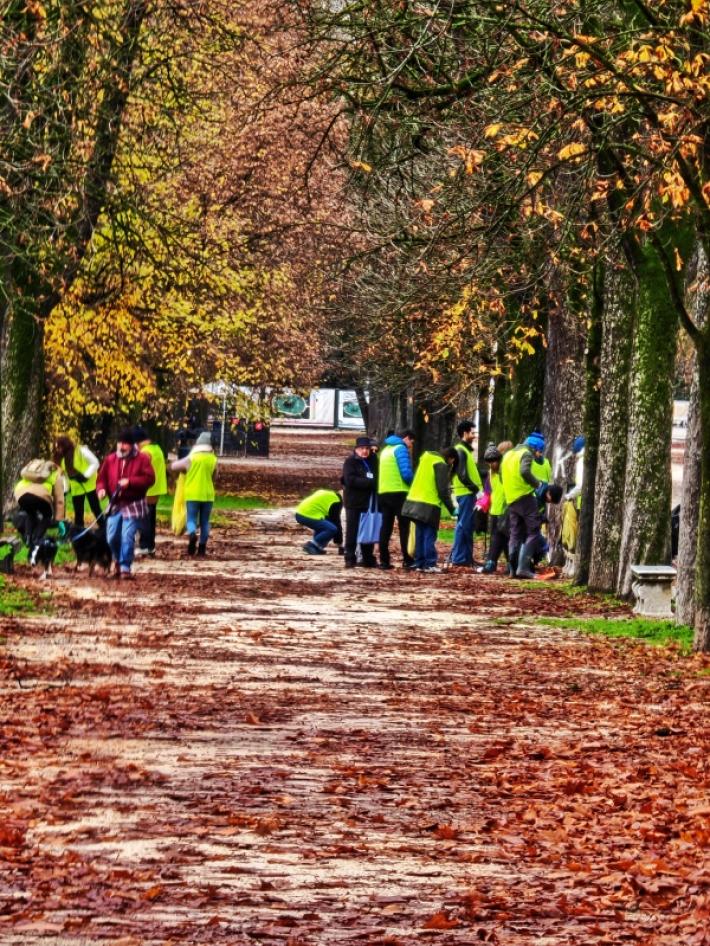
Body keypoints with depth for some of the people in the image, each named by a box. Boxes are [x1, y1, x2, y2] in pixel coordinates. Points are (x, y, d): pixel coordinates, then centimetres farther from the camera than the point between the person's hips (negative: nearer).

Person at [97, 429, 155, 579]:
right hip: (115, 505, 4)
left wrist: (130, 481, -20)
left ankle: (125, 567, -5)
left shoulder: (142, 459, -4)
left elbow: (149, 478, -11)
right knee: (112, 537, 2)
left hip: (134, 506, -4)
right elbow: (102, 478, 10)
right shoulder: (110, 459, 7)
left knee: (127, 537, -13)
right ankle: (117, 560, 30)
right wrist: (101, 489, -12)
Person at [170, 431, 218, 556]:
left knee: (191, 520, 3)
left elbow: (173, 466, 2)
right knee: (204, 522, 10)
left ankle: (192, 534, -27)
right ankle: (202, 547, 8)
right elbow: (214, 476, 10)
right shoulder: (213, 459, -1)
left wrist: (185, 470, 18)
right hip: (208, 495, 2)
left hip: (192, 495, -2)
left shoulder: (191, 458, -5)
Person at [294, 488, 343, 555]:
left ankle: (316, 547, 16)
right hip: (308, 516, -9)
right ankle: (311, 545, -12)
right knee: (332, 529, -11)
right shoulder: (335, 502, 2)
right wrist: (339, 542, 10)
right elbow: (336, 522, 3)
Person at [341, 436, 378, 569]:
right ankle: (350, 559, 0)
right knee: (352, 532, -3)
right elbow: (350, 480, -16)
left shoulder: (373, 461, 14)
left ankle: (368, 558, 14)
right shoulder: (350, 462, -3)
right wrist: (370, 483, -18)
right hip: (354, 503, -5)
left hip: (369, 502, 5)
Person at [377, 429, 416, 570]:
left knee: (386, 527, 7)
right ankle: (407, 560, -5)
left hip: (383, 493, 7)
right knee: (404, 527, -3)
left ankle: (384, 560, 4)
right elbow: (406, 473, -16)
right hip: (398, 493, -7)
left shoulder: (385, 449, 19)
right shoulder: (401, 449, -7)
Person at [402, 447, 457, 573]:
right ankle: (430, 564, -6)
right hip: (429, 506, -8)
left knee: (420, 534, 12)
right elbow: (443, 490, -12)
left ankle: (419, 563, 13)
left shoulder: (426, 458, 16)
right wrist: (452, 509, -5)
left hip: (414, 502, 8)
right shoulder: (441, 465, -8)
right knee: (429, 535, -4)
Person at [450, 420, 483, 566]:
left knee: (467, 526, 11)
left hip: (469, 493, 10)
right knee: (463, 525, -9)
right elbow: (462, 474, -19)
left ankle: (467, 557, 15)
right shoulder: (460, 451, -11)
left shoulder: (466, 450, 20)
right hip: (465, 493, -10)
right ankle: (458, 558, -8)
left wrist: (477, 487, 13)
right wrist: (475, 488, -17)